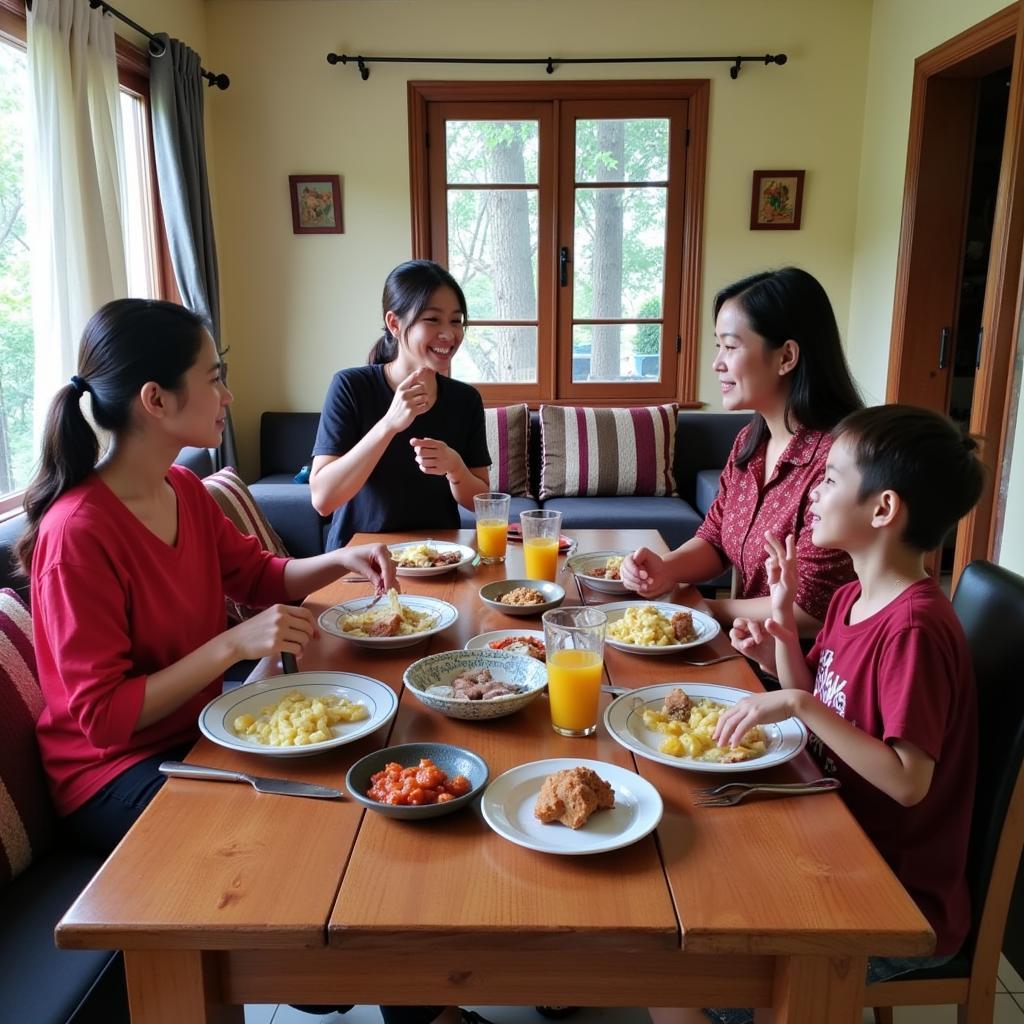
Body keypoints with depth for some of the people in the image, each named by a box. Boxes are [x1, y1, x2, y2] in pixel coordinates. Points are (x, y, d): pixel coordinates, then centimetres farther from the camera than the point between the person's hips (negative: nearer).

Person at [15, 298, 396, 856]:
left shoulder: (186, 491, -1)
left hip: (198, 733, 7)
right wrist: (235, 643, -31)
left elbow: (260, 575, 14)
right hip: (115, 772, -7)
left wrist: (342, 558, -4)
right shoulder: (78, 532, -25)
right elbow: (102, 716, -23)